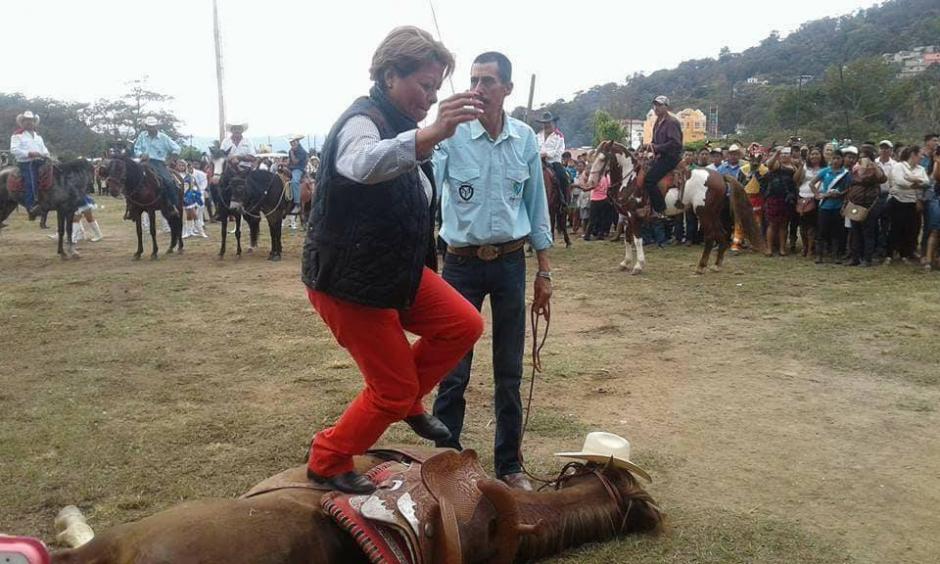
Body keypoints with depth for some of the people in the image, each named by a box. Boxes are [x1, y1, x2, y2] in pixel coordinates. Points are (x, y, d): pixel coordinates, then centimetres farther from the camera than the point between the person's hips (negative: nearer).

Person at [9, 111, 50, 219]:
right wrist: (29, 153, -20)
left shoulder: (38, 136, 24)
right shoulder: (17, 135, 3)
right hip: (25, 163, -7)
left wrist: (45, 154, -1)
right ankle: (31, 207, -35)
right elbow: (14, 150, -9)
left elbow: (44, 148, 23)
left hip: (39, 162, 7)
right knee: (30, 181, -25)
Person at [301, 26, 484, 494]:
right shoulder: (363, 121, -22)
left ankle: (408, 402, 20)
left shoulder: (399, 124, 9)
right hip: (347, 281, -9)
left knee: (464, 325, -1)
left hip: (396, 271, 9)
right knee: (394, 390, -1)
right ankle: (325, 464, 21)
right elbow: (363, 164, -49)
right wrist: (433, 133, -61)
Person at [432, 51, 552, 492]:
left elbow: (536, 207, 8)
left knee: (509, 371, 11)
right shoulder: (452, 136, -9)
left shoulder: (526, 140, 2)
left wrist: (544, 272, 8)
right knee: (453, 371, 3)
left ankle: (509, 464, 26)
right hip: (462, 263, -2)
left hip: (511, 263, 3)